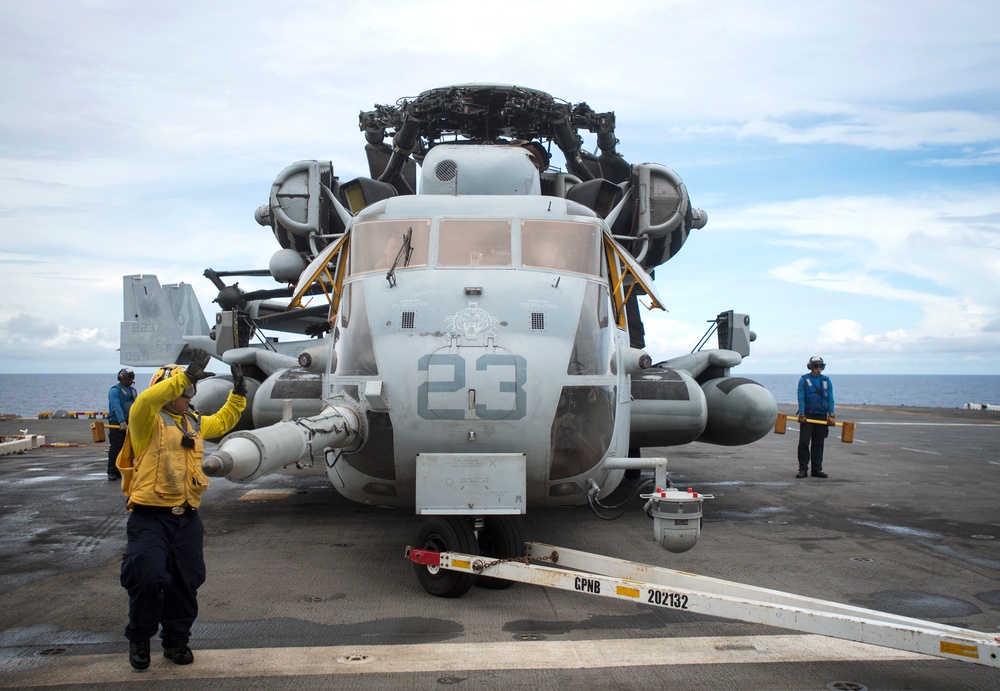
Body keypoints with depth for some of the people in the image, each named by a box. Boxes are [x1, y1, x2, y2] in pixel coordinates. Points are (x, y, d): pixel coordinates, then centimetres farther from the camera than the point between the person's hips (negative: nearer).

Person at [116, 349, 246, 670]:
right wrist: (186, 375, -35)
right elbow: (145, 401, -29)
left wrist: (238, 394, 19)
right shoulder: (148, 420, -6)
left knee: (185, 583, 9)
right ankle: (139, 639, 10)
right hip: (150, 517, -6)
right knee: (148, 577, -15)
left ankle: (176, 640, 27)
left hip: (187, 518, 7)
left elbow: (223, 421, 32)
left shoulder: (194, 422, 16)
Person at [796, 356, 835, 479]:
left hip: (822, 416, 3)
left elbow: (830, 399, 8)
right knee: (804, 443, -5)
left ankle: (817, 469, 12)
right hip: (807, 415, -3)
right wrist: (801, 414, -12)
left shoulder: (827, 380, 10)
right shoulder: (804, 380, 1)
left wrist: (831, 415, -1)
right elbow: (801, 398, -3)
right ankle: (803, 469, -1)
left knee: (818, 444, 7)